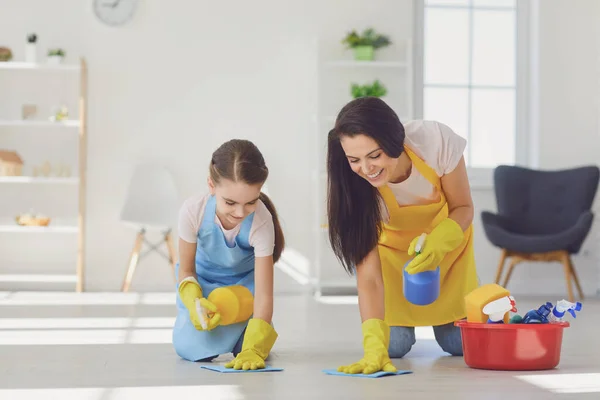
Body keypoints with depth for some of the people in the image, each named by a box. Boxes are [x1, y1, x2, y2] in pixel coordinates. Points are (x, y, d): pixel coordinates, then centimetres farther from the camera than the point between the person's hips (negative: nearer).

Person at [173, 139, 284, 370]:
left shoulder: (262, 221, -36)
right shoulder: (193, 210, -33)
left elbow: (264, 294, -36)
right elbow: (185, 269, -14)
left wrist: (253, 349, -46)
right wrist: (195, 303, -35)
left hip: (243, 283, 0)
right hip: (202, 281, 1)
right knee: (190, 348, -16)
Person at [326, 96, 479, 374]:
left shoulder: (436, 140, -36)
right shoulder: (356, 186, -34)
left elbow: (464, 207, -18)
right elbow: (368, 275, -35)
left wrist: (438, 242, -40)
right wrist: (374, 347, -49)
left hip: (448, 236, 0)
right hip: (392, 247, 0)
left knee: (459, 342, -2)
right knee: (394, 345, -10)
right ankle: (402, 319, 24)